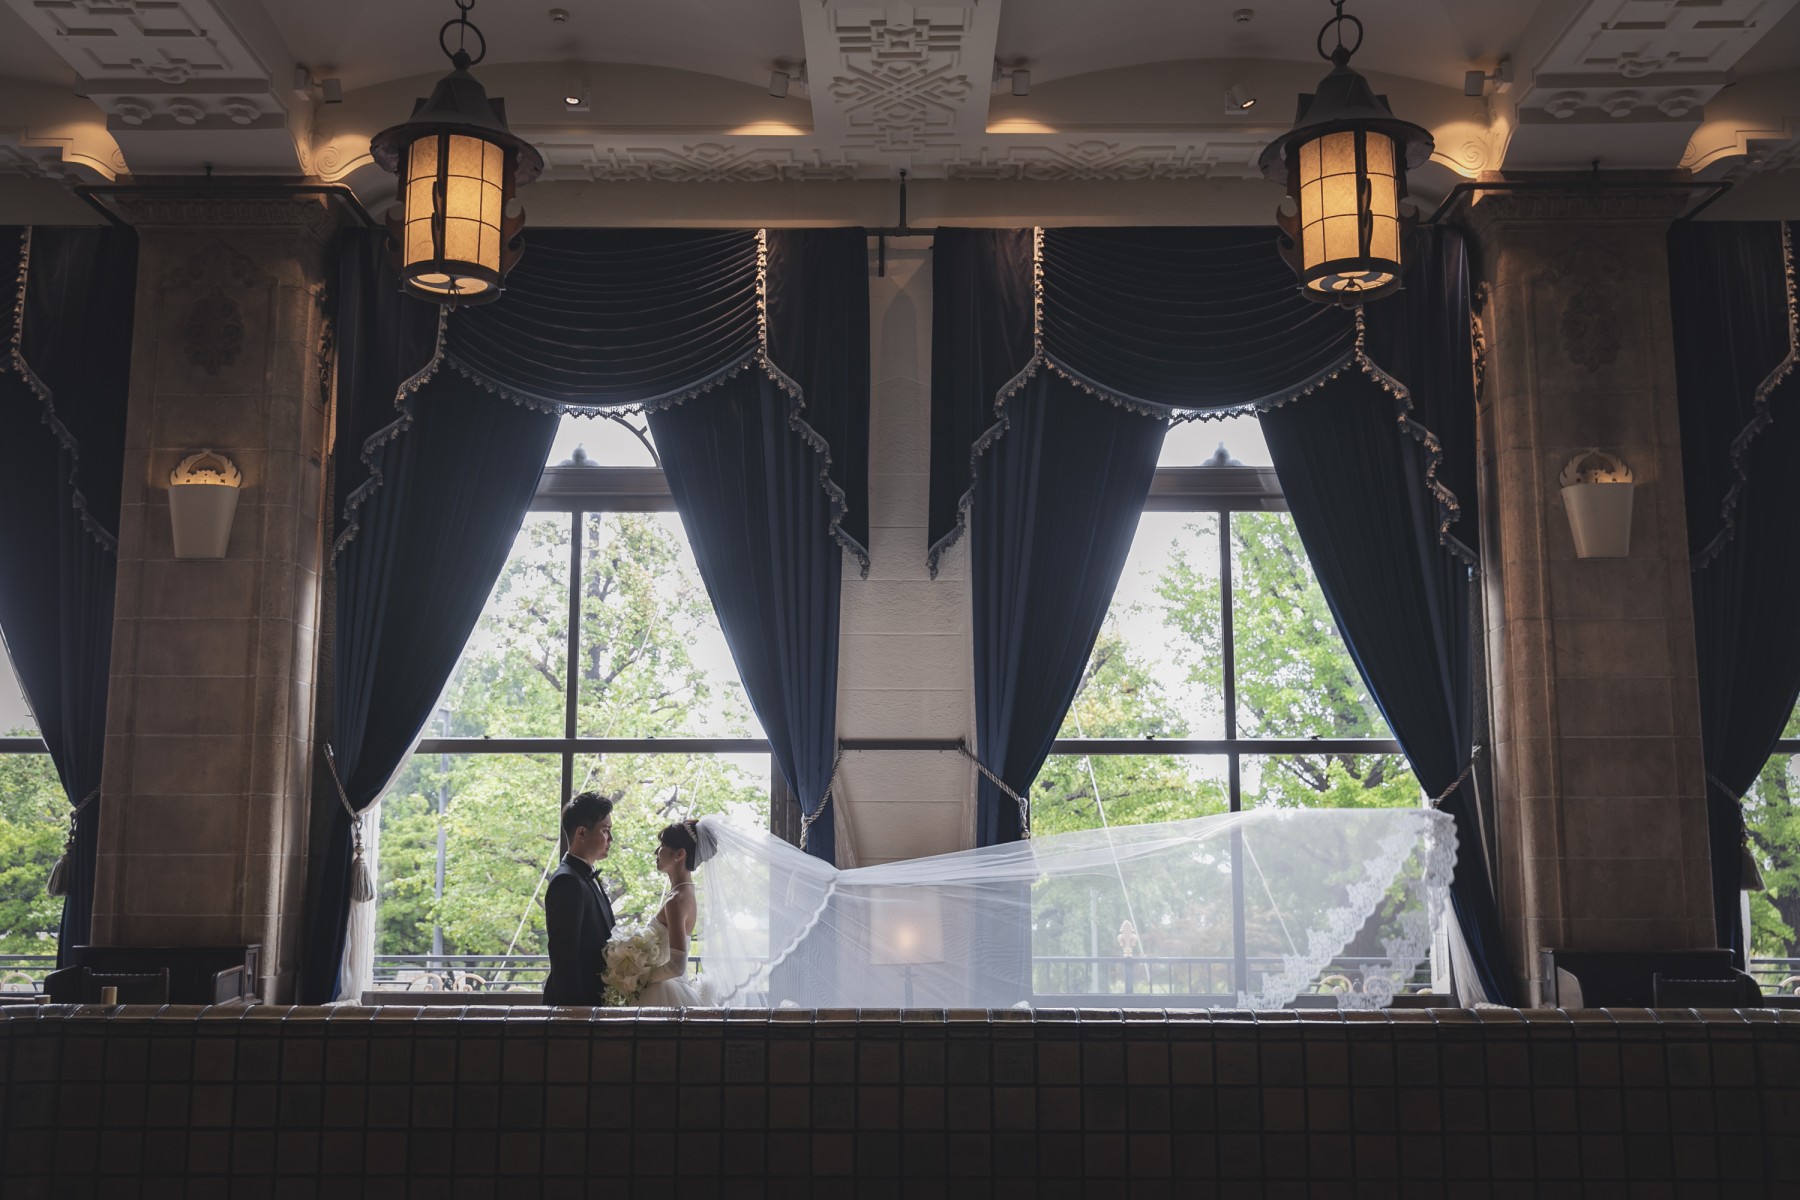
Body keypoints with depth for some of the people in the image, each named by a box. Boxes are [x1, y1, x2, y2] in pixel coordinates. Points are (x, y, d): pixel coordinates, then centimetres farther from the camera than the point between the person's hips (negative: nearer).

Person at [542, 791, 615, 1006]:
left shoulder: (588, 879, 13)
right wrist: (576, 1008, -22)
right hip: (574, 1002, -9)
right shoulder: (568, 882, -17)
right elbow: (564, 956, -21)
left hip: (594, 995, 9)